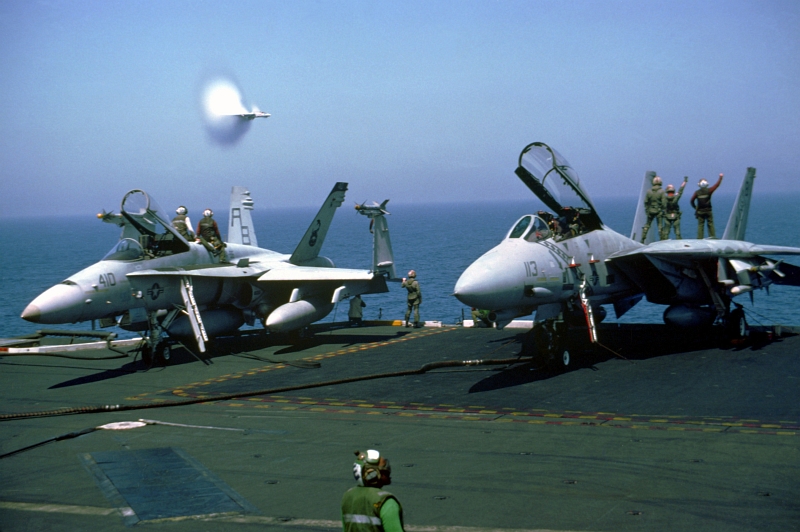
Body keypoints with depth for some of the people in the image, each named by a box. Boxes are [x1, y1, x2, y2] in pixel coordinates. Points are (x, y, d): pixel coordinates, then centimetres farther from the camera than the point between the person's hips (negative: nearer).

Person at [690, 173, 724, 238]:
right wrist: (720, 177, 14)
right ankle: (712, 236, 4)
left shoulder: (697, 192, -2)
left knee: (700, 225, 1)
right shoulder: (708, 190, -6)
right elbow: (717, 184, 2)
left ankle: (700, 238, -3)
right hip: (708, 211, -1)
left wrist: (695, 207, 17)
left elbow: (691, 201, 3)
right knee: (710, 224, 5)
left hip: (700, 212, 1)